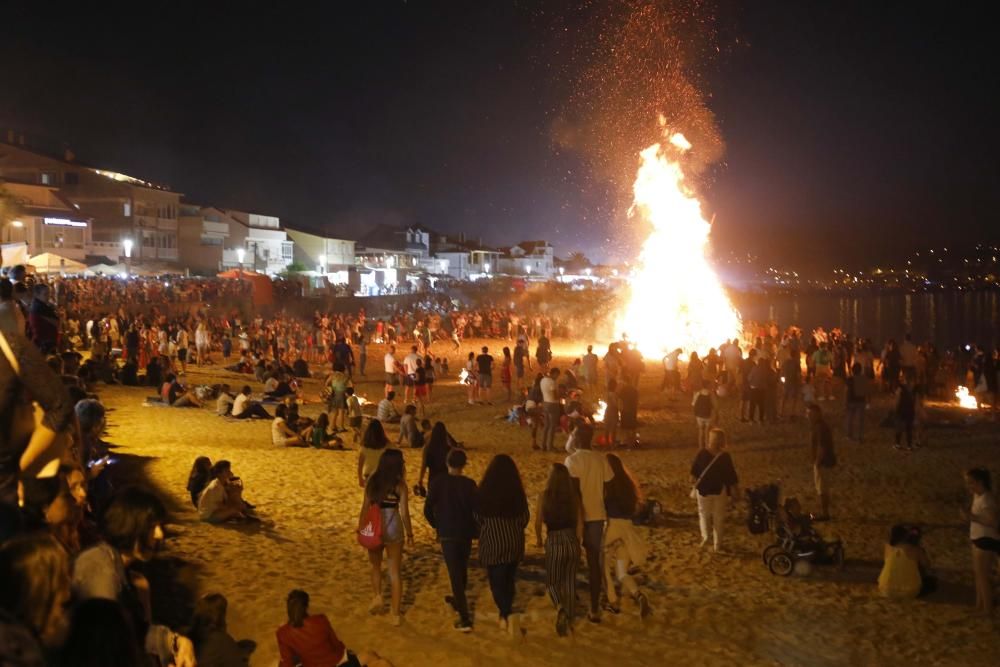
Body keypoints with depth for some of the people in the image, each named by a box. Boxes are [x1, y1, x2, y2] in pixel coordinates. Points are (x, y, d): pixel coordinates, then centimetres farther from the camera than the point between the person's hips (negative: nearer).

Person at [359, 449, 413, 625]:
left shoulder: (372, 481, -4)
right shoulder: (400, 485, -11)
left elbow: (365, 506, -2)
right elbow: (404, 513, -10)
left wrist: (360, 525, 11)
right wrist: (410, 533, 2)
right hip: (393, 529, -2)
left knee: (375, 566, 27)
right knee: (395, 572, 8)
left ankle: (377, 596, 10)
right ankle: (395, 613, 11)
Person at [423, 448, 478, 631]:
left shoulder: (438, 482, -9)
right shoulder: (469, 484, -8)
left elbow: (428, 509, -7)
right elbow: (477, 510, -11)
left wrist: (437, 525, 11)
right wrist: (476, 530, 5)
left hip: (447, 534, -2)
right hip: (466, 533, 3)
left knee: (455, 574, -3)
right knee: (462, 570, 24)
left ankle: (465, 618, -9)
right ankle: (458, 600, 46)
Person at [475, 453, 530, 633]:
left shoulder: (485, 491, -12)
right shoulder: (517, 491, -6)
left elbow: (478, 517, 0)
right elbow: (524, 518, 4)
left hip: (492, 543, -3)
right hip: (515, 543, 3)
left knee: (497, 582, 6)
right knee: (508, 580, 18)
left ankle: (508, 614, -14)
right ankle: (505, 616, 25)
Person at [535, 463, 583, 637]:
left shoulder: (545, 496, -8)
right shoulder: (574, 496, -2)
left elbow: (538, 522, -3)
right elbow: (580, 523, 1)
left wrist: (538, 539, 16)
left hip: (554, 542, -2)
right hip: (571, 541, 2)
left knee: (552, 582, 14)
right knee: (569, 582, 16)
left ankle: (560, 608, -13)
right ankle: (569, 619, 19)